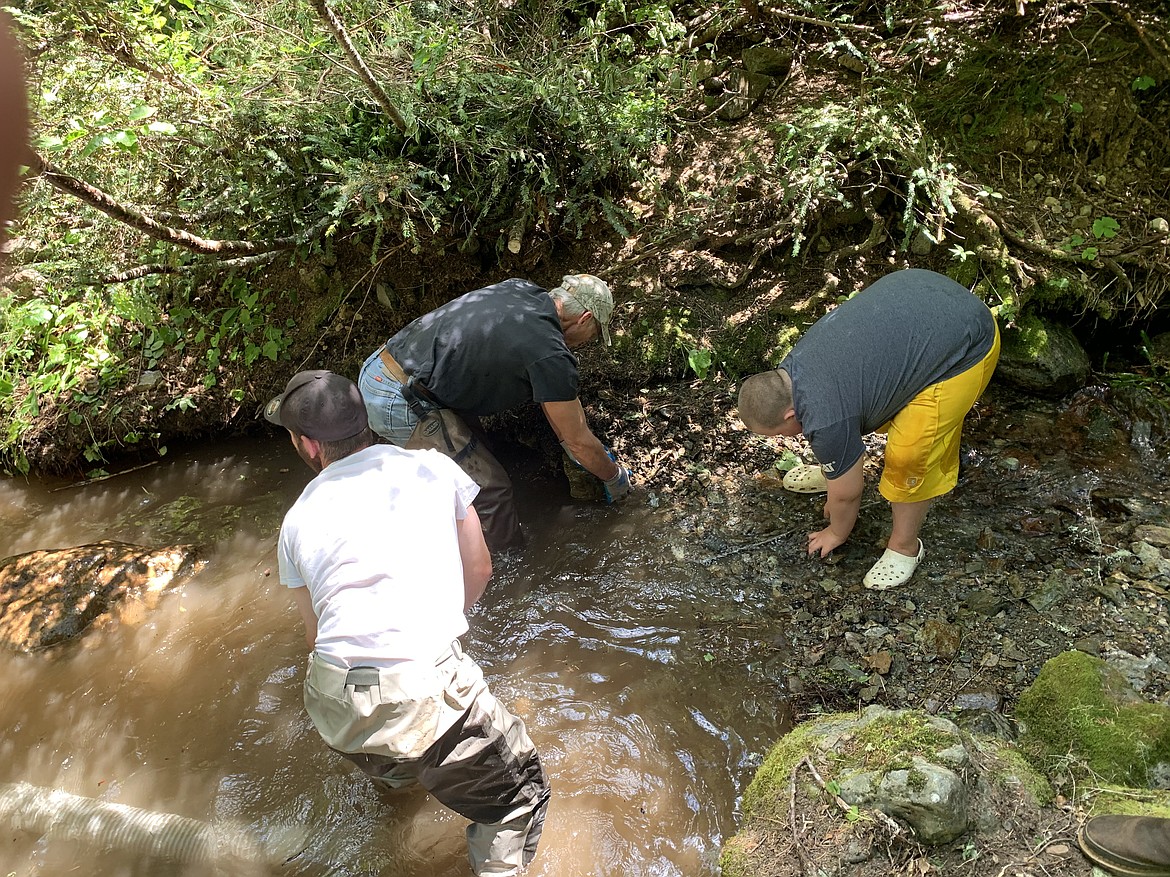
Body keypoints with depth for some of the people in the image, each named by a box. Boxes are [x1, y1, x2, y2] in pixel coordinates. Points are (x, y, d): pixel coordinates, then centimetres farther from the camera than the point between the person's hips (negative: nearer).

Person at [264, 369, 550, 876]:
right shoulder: (433, 467, 8)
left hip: (331, 706, 4)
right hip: (424, 694, -4)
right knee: (520, 793, 14)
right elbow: (479, 572, 16)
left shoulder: (297, 519, 13)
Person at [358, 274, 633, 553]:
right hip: (402, 405, -9)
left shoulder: (518, 289, 10)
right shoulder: (551, 356, -14)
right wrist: (616, 477, 18)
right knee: (490, 488, 1)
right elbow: (580, 443, -2)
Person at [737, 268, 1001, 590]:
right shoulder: (790, 368, 1)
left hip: (966, 347, -9)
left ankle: (904, 547, 18)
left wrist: (837, 533, 15)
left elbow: (847, 493, -6)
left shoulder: (827, 417, -24)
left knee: (909, 456, -4)